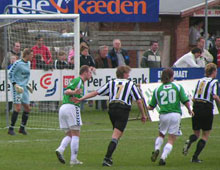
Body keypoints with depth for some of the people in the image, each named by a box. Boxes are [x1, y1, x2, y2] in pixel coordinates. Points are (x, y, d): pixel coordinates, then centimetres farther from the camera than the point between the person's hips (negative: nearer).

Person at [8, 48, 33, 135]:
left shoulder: (28, 63, 12)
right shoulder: (18, 63, -12)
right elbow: (10, 74, -10)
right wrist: (15, 84, -19)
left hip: (24, 88, 8)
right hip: (17, 88, -8)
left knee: (27, 108, 7)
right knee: (18, 108, -14)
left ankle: (22, 128, 20)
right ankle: (11, 129, -8)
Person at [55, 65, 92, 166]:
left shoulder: (78, 81, 24)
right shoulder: (78, 80, -4)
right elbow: (66, 91, -18)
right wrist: (74, 92, -35)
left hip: (63, 108, 9)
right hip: (72, 107, -9)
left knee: (69, 135, 10)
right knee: (75, 135, -3)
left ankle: (60, 149, -16)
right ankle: (73, 159, -6)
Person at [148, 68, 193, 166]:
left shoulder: (157, 89, 7)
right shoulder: (177, 87, 2)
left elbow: (151, 107, 10)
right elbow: (185, 101, -1)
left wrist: (145, 107, 33)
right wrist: (189, 110, 18)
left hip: (163, 115, 2)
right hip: (175, 114, -2)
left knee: (161, 135, 25)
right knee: (171, 140, 4)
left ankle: (156, 149, 0)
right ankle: (163, 157, -10)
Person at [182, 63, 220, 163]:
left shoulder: (200, 81, 14)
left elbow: (193, 98, 13)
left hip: (196, 108, 5)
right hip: (207, 109, -5)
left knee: (196, 133, 17)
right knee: (205, 135, 7)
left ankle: (189, 141, -19)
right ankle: (195, 157, -3)